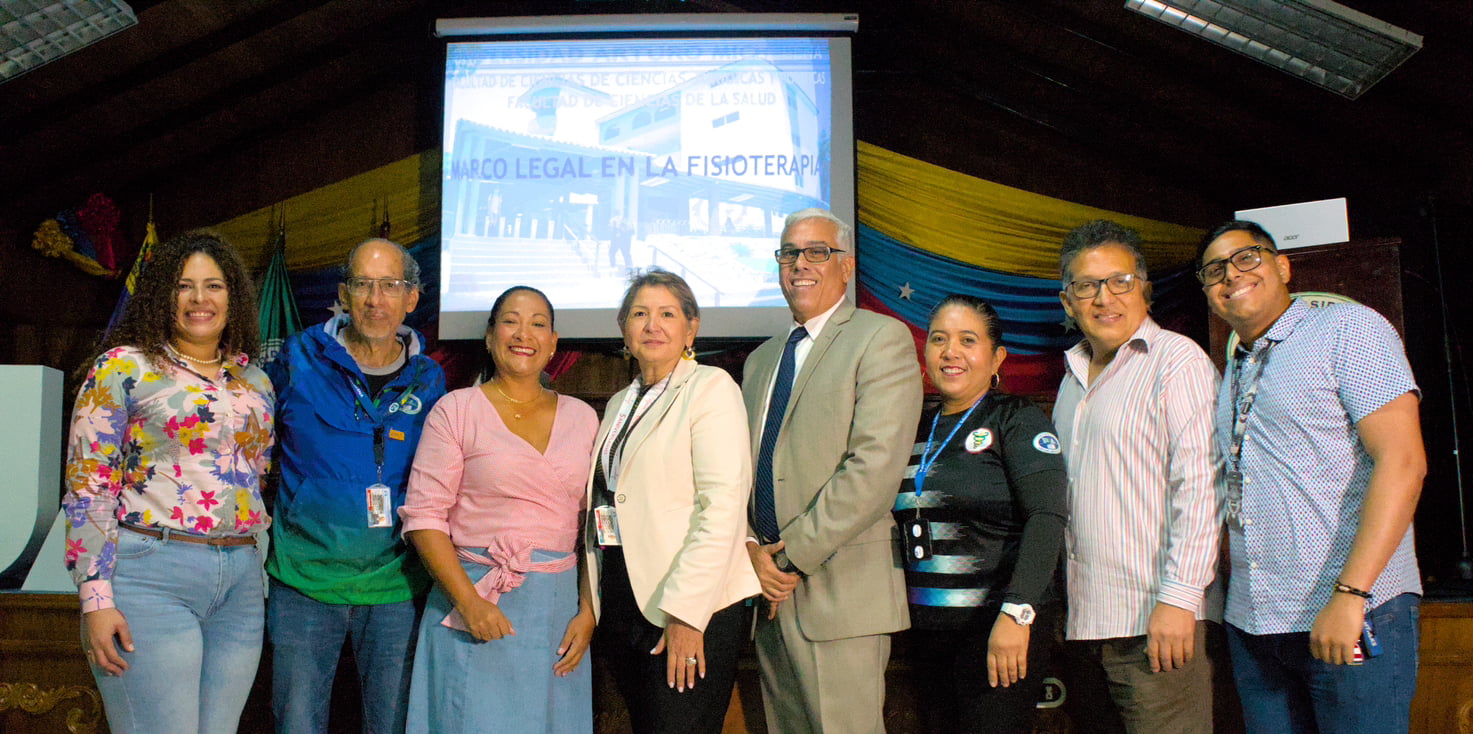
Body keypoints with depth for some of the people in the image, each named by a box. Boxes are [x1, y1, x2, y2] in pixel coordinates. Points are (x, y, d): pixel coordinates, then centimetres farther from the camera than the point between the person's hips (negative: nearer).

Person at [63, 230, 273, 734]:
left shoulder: (255, 382, 15)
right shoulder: (124, 368, 0)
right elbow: (87, 488, -5)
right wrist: (96, 598, -12)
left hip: (241, 581, 5)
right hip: (151, 575, -5)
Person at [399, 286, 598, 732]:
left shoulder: (581, 418, 9)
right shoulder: (456, 410, 0)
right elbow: (423, 517, -5)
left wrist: (588, 611, 0)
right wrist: (468, 601, -14)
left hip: (559, 604, 3)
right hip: (473, 599, -3)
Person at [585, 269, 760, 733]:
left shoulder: (711, 387, -5)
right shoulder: (619, 404, 18)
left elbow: (722, 506, -15)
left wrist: (685, 613, -20)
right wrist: (592, 607, 12)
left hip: (689, 608, -7)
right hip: (621, 602, 7)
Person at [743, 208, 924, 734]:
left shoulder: (882, 338, -4)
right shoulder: (761, 359, 20)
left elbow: (875, 468, -15)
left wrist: (792, 554, -14)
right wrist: (751, 549, -3)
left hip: (839, 589, -7)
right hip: (767, 590, 7)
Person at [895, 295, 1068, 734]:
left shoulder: (1018, 420, -5)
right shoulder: (918, 431, 12)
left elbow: (1047, 516, -17)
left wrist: (1016, 612, -26)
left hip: (1001, 626, -5)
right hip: (926, 628, 6)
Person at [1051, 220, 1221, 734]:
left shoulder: (1177, 359, -6)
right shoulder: (1073, 378, 17)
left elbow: (1200, 484, -13)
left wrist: (1178, 597, -19)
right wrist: (1061, 610, 16)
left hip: (1156, 620, -7)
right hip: (1085, 622, 7)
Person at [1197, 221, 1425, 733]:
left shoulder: (1347, 329, -3)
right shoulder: (1231, 377, 17)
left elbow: (1402, 461, -14)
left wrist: (1350, 593, -21)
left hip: (1355, 614, -6)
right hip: (1251, 623, 6)